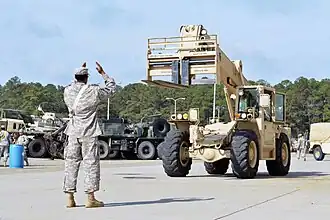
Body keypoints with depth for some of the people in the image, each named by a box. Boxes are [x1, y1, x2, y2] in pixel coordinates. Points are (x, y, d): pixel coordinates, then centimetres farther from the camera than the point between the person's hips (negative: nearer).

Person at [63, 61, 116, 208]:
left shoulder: (67, 91, 2)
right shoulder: (93, 91, -10)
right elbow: (111, 87, 5)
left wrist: (80, 72, 33)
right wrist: (102, 73, 15)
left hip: (73, 133, 5)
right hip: (89, 133, -4)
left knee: (71, 163, 8)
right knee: (91, 163, 0)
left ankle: (70, 198, 9)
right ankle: (90, 198, -2)